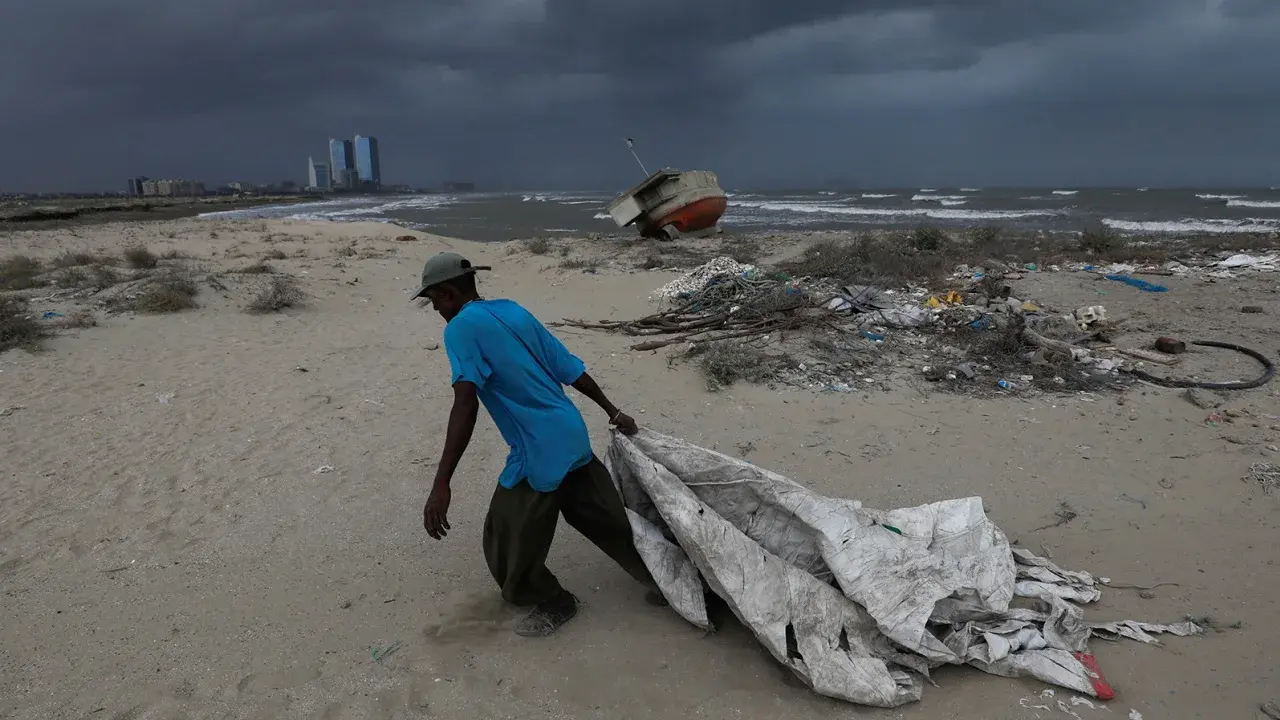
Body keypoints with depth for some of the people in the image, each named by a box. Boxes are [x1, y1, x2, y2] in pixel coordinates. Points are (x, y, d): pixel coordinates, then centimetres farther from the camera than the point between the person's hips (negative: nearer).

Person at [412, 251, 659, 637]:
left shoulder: (460, 328, -11)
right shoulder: (515, 311, 12)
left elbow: (466, 403, -25)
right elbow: (572, 370, 14)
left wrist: (441, 485, -29)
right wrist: (613, 411, 25)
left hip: (538, 454, -8)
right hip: (574, 439, 8)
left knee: (508, 549, 11)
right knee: (609, 521, 21)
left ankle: (553, 603, 30)